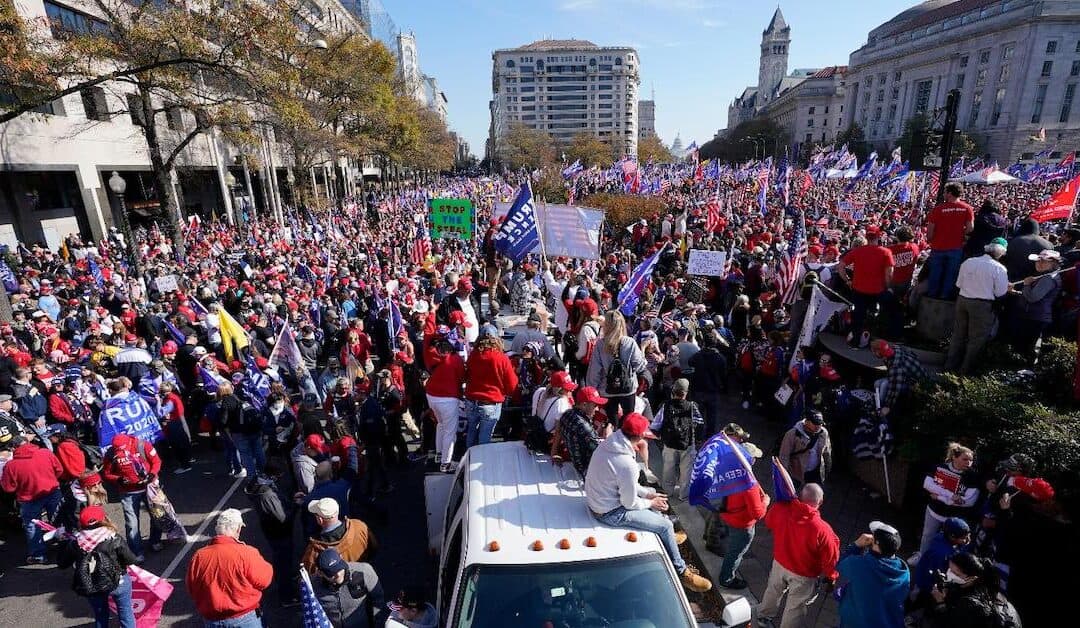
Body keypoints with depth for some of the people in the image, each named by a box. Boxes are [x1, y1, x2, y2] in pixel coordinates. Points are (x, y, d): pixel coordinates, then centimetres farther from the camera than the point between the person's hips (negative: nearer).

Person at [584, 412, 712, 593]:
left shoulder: (609, 443, -6)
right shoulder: (627, 464, -33)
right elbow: (629, 503, -19)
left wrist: (649, 493, 7)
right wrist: (650, 503, -1)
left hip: (597, 500, 9)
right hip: (610, 513, -9)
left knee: (655, 503, 24)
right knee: (666, 525, 2)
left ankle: (667, 537, 46)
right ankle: (681, 572, 20)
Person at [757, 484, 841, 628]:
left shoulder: (779, 508, -25)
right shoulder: (821, 529, -36)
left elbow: (769, 522, 0)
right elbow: (830, 558, -19)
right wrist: (831, 576, 0)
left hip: (779, 563, 5)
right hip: (804, 574, -5)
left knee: (773, 590, 32)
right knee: (795, 607, 21)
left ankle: (765, 615, 56)